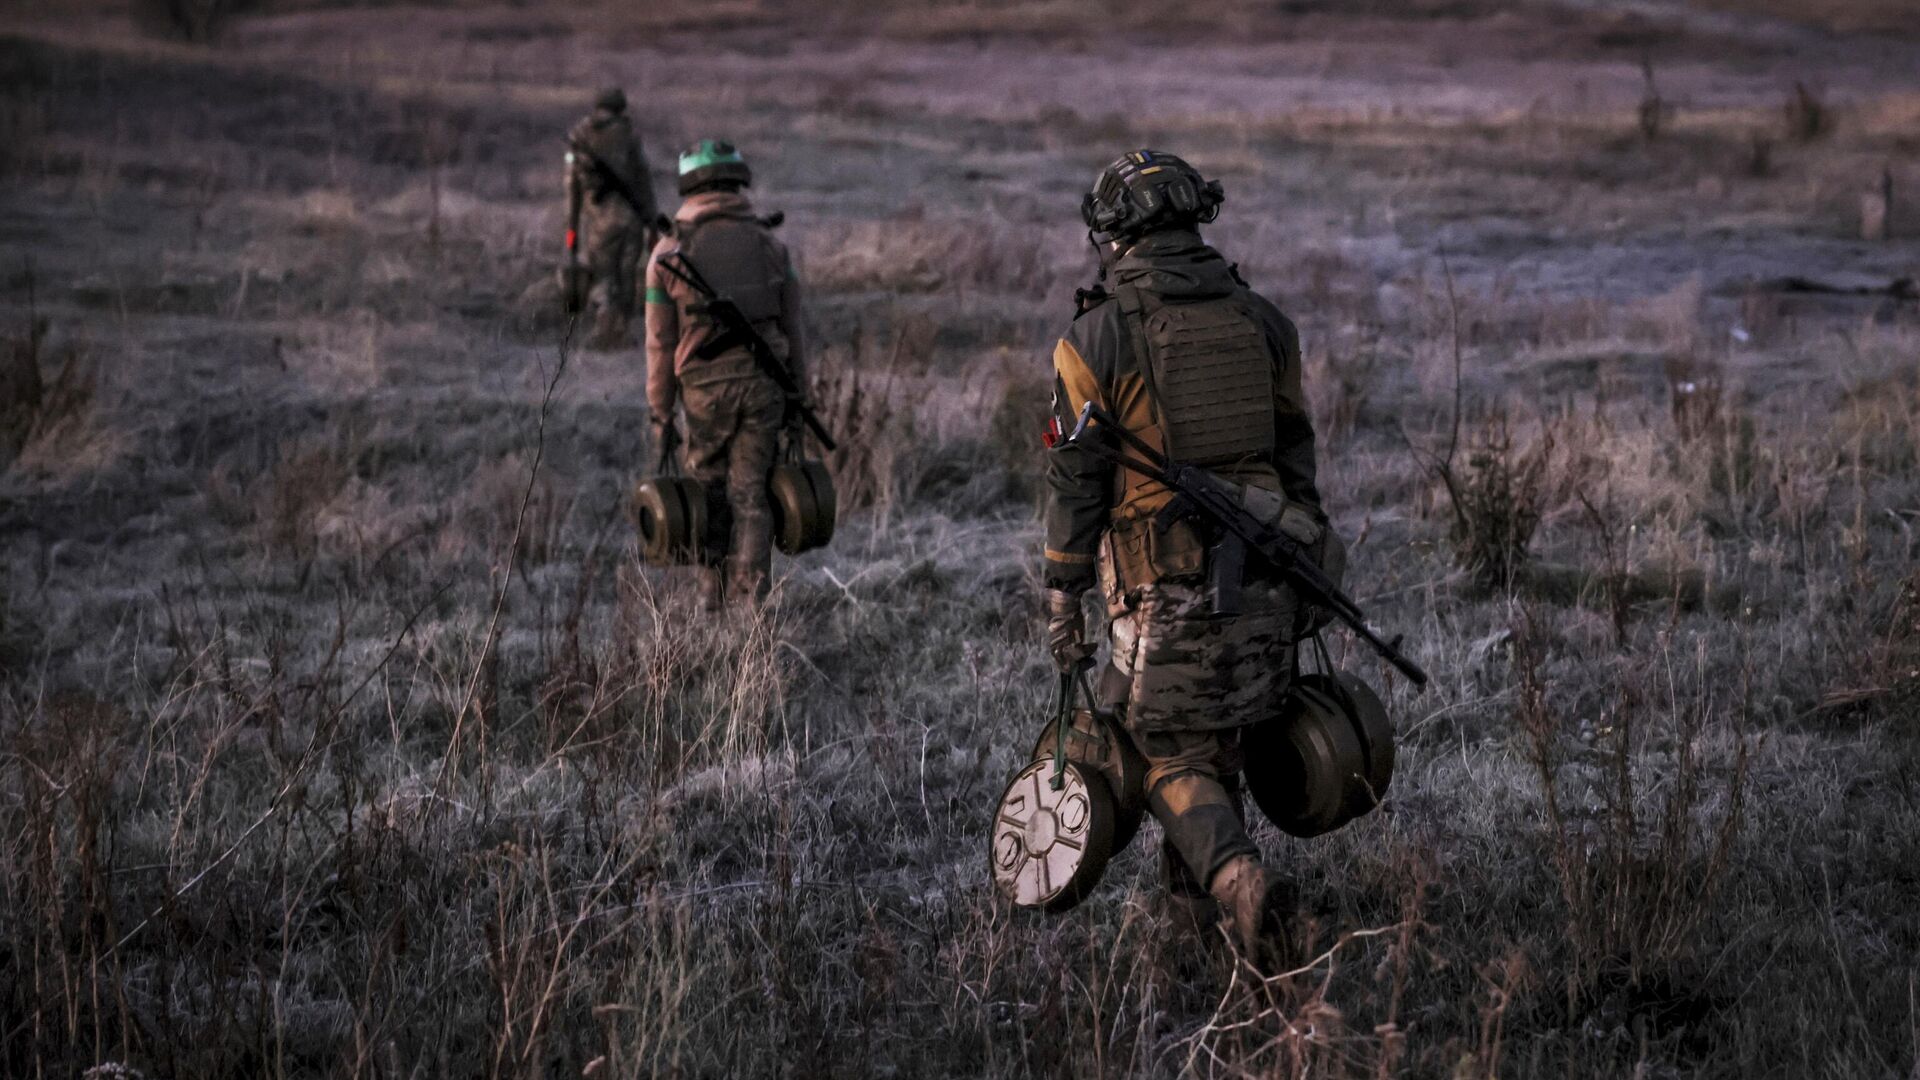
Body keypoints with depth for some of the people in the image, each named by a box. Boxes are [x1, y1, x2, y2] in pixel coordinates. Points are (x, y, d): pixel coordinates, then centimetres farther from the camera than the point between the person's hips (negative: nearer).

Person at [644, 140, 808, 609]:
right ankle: (751, 596, -1)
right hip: (763, 383, 1)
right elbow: (790, 329, 5)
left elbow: (661, 343, -3)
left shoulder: (669, 251, -5)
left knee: (708, 485, 18)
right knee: (750, 492, 7)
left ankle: (714, 585, 21)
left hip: (704, 387, -1)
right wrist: (795, 399, 13)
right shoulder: (769, 245, 1)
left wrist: (661, 414, 3)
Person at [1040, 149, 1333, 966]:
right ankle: (1190, 902, 29)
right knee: (1216, 745, 19)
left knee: (1173, 762, 3)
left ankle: (1240, 881, -21)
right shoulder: (1261, 322, 6)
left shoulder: (1095, 339, -8)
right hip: (1261, 585, 4)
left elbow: (1075, 484, -6)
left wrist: (1062, 601, 1)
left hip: (1165, 592, -4)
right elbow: (1294, 455, 12)